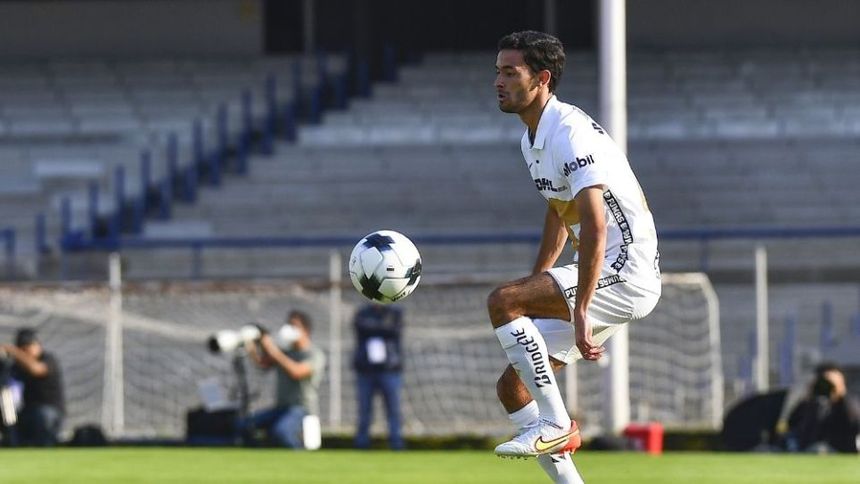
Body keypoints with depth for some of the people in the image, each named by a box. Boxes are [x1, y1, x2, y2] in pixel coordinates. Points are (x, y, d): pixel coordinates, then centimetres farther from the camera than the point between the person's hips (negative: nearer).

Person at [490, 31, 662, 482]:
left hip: (625, 274, -10)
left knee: (501, 301, -24)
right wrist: (536, 284, 29)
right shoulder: (532, 140, 12)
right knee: (512, 387, 5)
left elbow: (595, 227, -27)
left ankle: (555, 425, -19)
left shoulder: (571, 134, -19)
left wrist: (580, 313, -31)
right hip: (606, 279, 10)